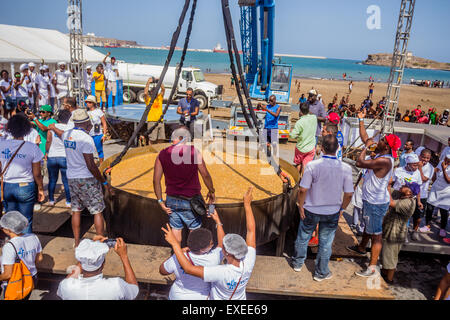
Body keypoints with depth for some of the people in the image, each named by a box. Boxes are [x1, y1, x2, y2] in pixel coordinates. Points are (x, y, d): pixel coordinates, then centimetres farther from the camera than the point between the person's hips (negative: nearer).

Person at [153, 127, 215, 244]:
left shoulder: (162, 154, -4)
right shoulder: (193, 151, -12)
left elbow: (156, 180, -3)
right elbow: (205, 175, -10)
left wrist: (160, 201, 6)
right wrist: (211, 191, 5)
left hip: (171, 200, 3)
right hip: (190, 200, -3)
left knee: (176, 229, 17)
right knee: (194, 230, 15)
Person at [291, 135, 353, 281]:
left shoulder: (312, 165, -21)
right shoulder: (346, 168, -14)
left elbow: (303, 190, -18)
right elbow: (349, 194, -8)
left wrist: (301, 206, -3)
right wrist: (341, 209, 8)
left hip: (311, 210, -1)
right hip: (332, 212, 1)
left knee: (303, 237, 21)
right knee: (325, 243, 17)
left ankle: (297, 263, 42)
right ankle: (321, 273, 33)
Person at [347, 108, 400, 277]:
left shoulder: (384, 160, -29)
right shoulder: (381, 154, -1)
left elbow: (359, 163, -31)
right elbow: (365, 138, 9)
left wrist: (367, 147, -18)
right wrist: (361, 120, 8)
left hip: (376, 203, -10)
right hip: (370, 200, 10)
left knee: (375, 235, 0)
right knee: (367, 226, 29)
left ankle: (372, 267, 10)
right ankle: (361, 248, 52)